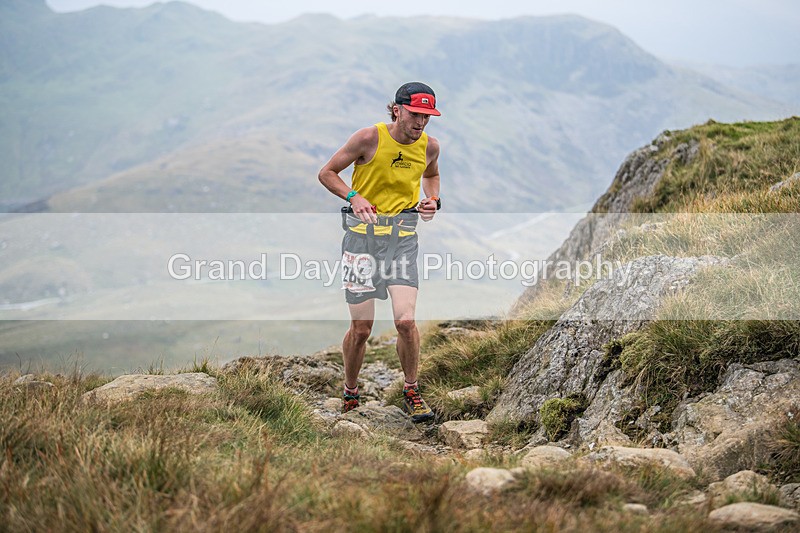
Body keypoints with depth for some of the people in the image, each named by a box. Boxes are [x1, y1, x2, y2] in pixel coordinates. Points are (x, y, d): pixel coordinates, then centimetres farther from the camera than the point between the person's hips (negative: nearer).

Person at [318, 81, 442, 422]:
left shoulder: (429, 146, 2)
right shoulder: (370, 138, -10)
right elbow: (327, 173, -2)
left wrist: (433, 199, 5)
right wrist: (353, 197, -18)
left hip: (403, 234, 2)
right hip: (362, 231, -2)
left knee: (405, 320, -14)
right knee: (361, 328, 0)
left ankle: (411, 392, 7)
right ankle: (350, 393, 24)